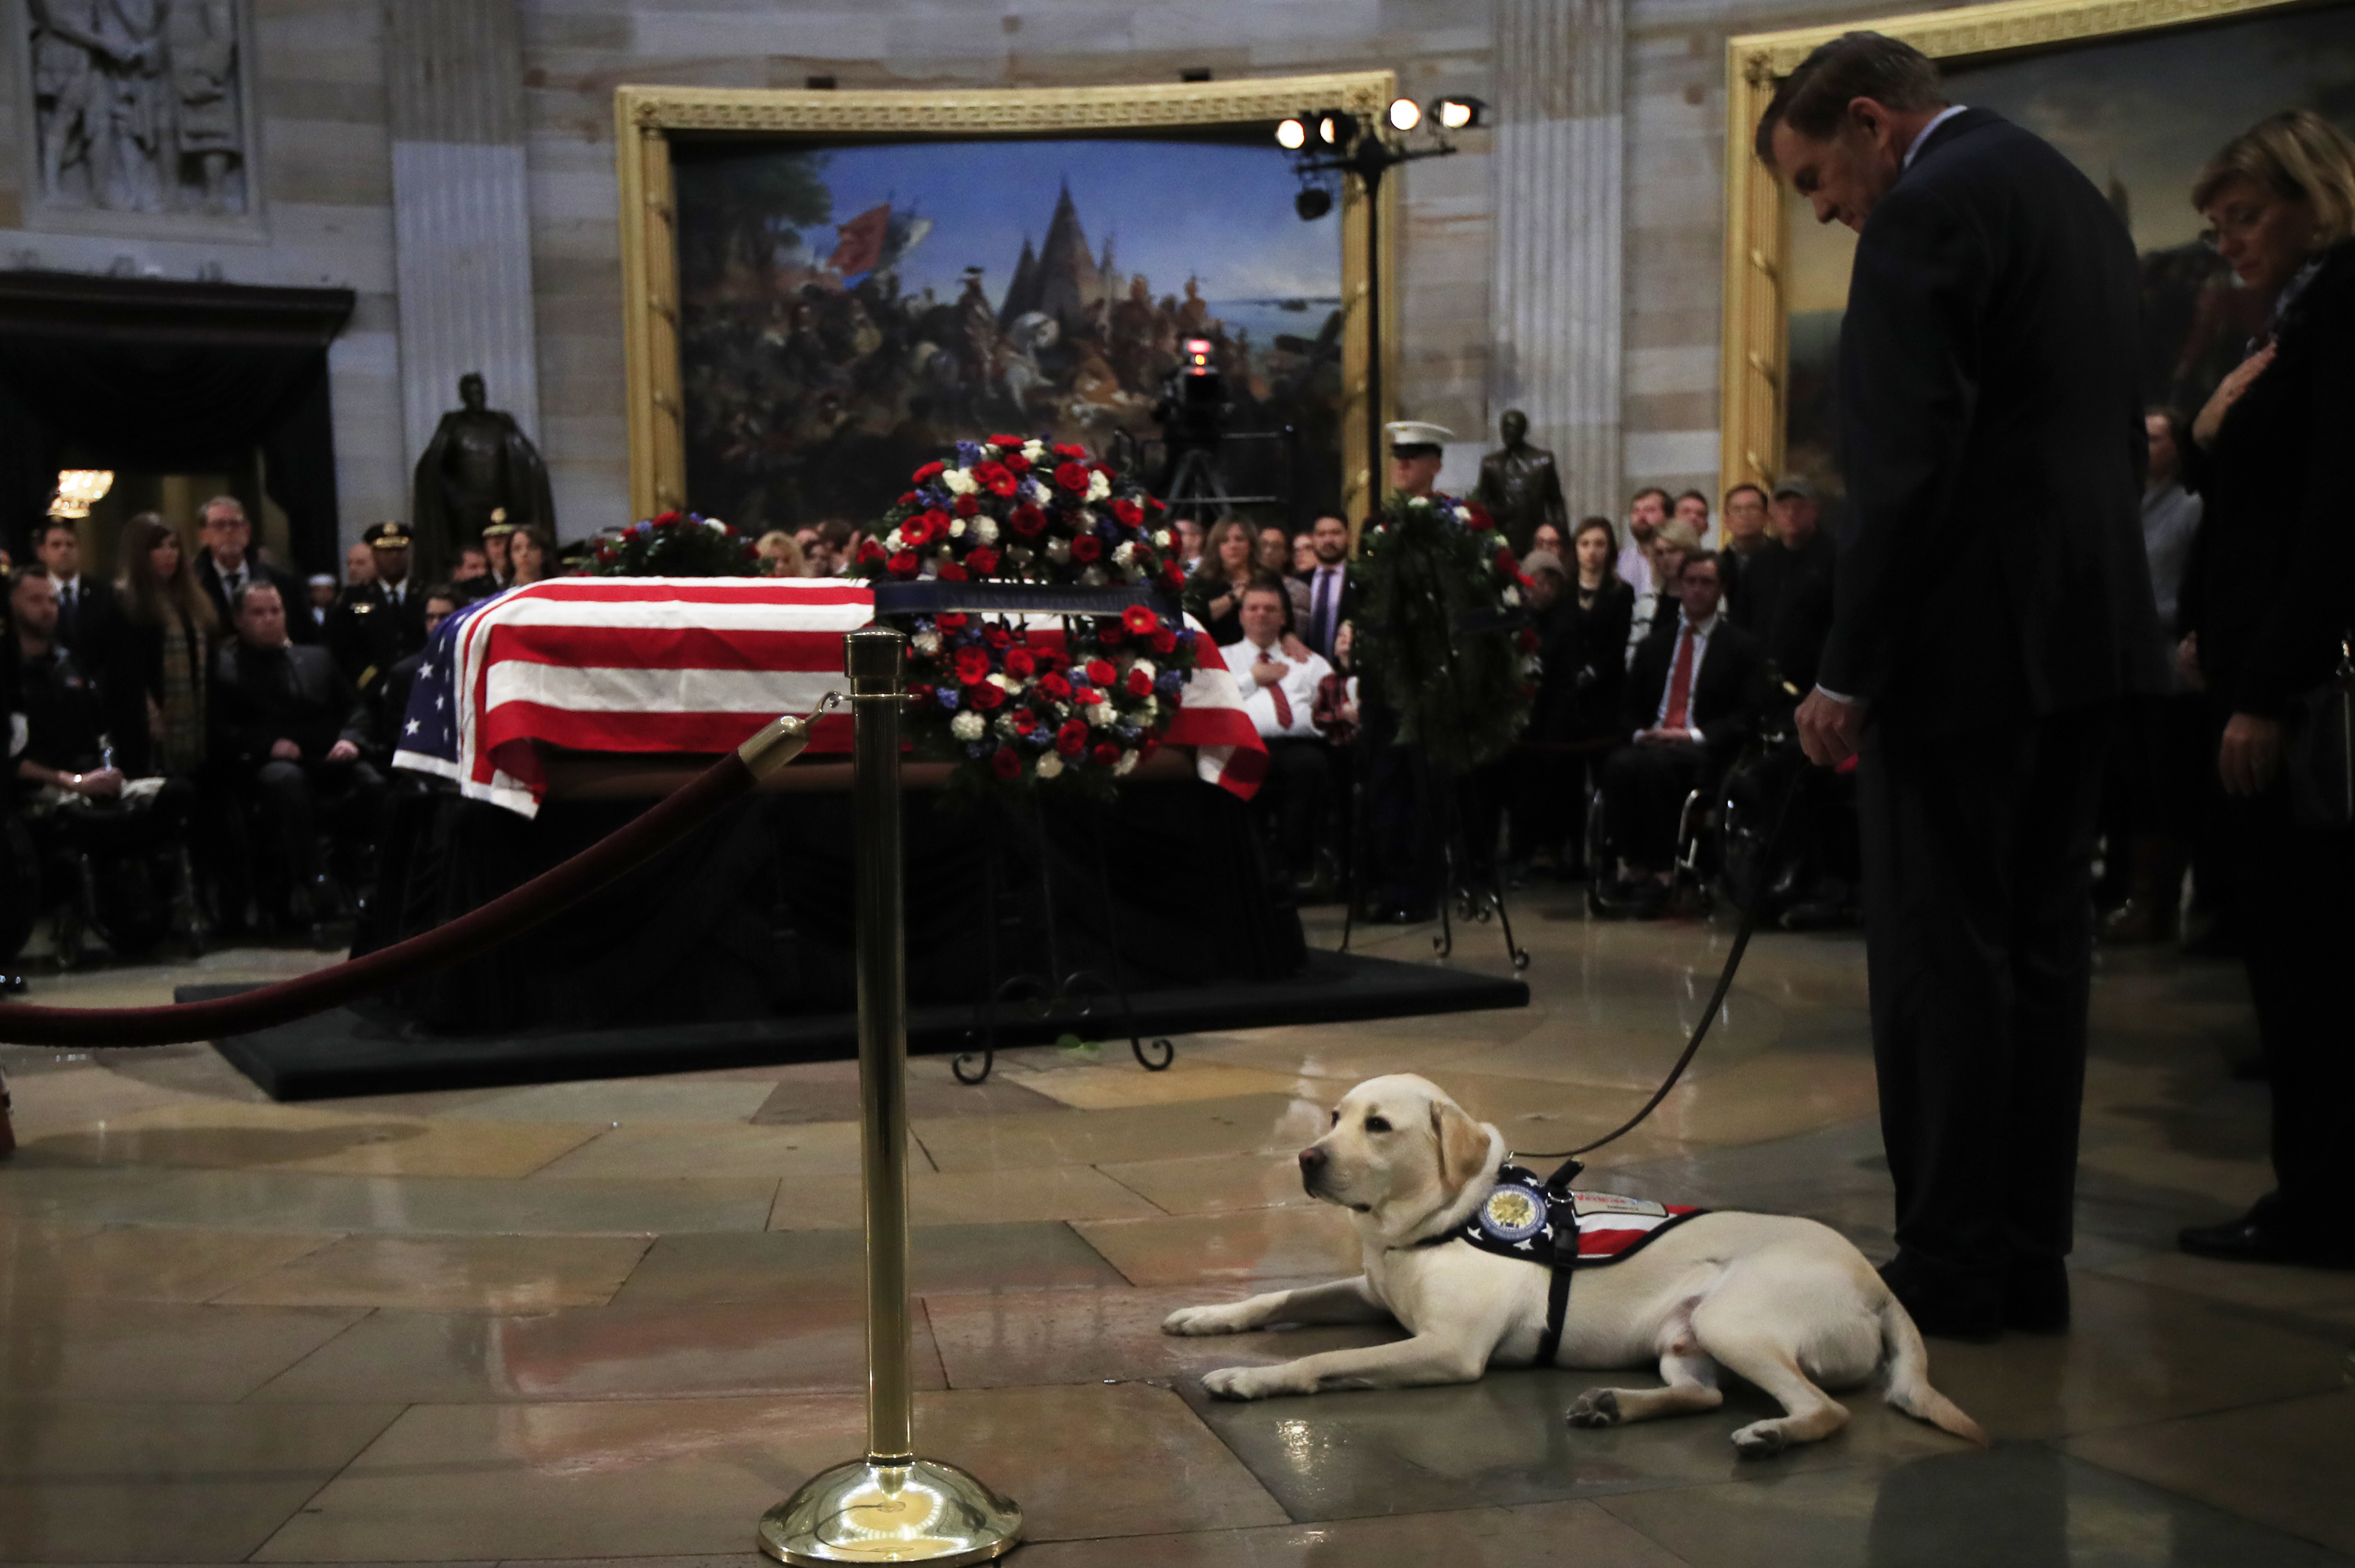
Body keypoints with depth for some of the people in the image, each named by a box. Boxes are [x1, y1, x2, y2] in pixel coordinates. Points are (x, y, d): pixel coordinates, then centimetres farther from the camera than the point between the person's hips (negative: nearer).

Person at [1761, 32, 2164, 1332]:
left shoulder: (1925, 210, -10)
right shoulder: (2076, 197, 20)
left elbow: (1906, 464, -19)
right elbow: (2120, 436, 20)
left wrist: (1847, 671, -15)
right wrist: (2080, 601, 21)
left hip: (1967, 640, -9)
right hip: (2081, 635, 9)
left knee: (1937, 954, -2)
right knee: (2040, 945, 11)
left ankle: (1950, 1265, 4)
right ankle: (2029, 1259, 19)